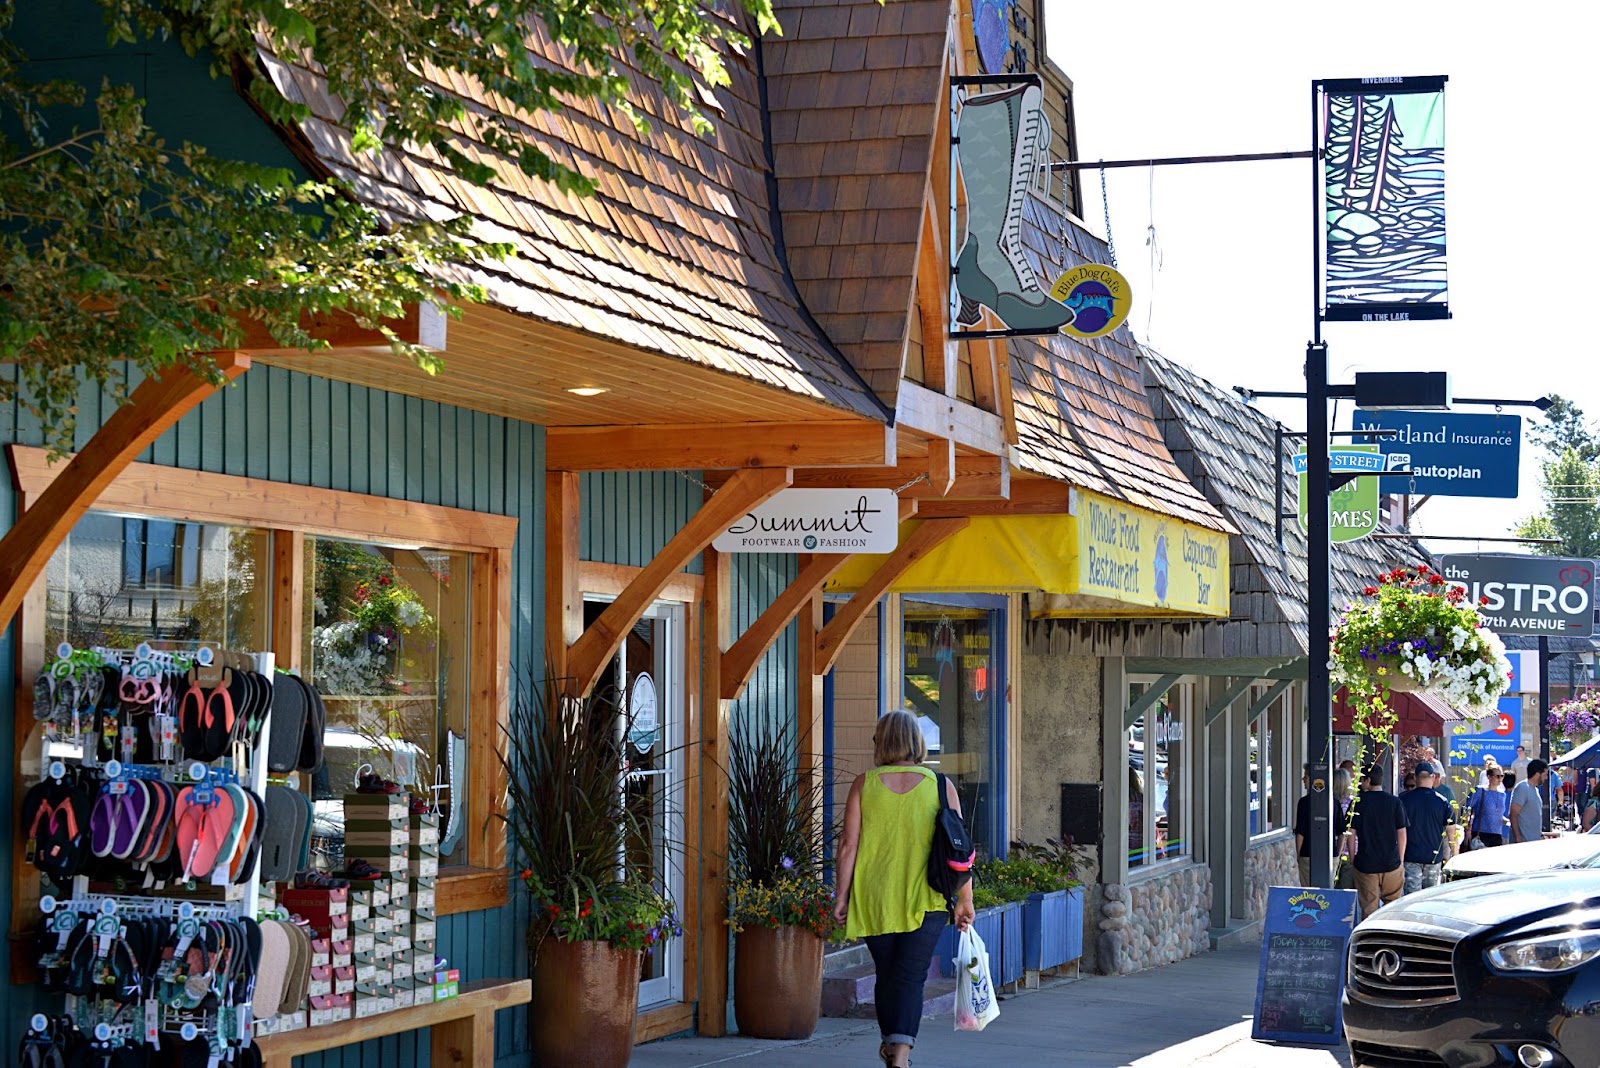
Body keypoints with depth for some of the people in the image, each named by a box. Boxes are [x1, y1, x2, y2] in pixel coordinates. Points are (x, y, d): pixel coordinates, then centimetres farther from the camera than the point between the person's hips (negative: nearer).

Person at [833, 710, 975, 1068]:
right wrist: (965, 900, 6)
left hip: (874, 900, 1)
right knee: (911, 977, -3)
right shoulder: (941, 786, -1)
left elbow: (848, 845, -2)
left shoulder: (864, 784, -1)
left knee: (886, 974, 16)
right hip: (926, 900, -1)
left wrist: (841, 896, 5)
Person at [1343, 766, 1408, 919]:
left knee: (1368, 909, 3)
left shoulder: (1359, 802, -5)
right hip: (1391, 863, 1)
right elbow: (1402, 834, 2)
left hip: (1366, 864, -1)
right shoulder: (1395, 802, -1)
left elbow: (1351, 832, -4)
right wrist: (1400, 860, 11)